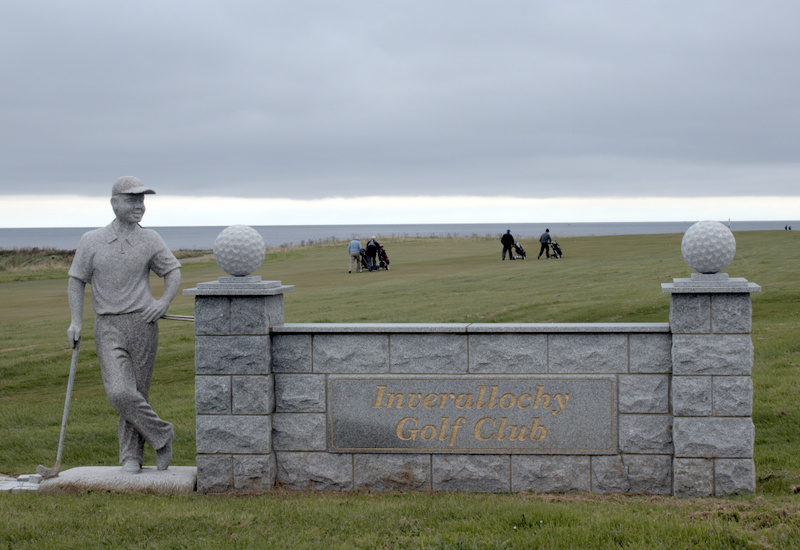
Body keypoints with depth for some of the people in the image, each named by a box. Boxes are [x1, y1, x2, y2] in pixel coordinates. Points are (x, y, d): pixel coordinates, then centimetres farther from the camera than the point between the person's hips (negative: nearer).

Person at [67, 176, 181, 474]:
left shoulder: (150, 240, 3)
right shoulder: (91, 241, 1)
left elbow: (173, 270, 12)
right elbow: (76, 281, 8)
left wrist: (165, 301, -6)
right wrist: (75, 321, -1)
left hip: (143, 324, 1)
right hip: (108, 327, -1)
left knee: (137, 393, 5)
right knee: (120, 393, -16)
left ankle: (131, 455, 20)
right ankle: (161, 435, 3)